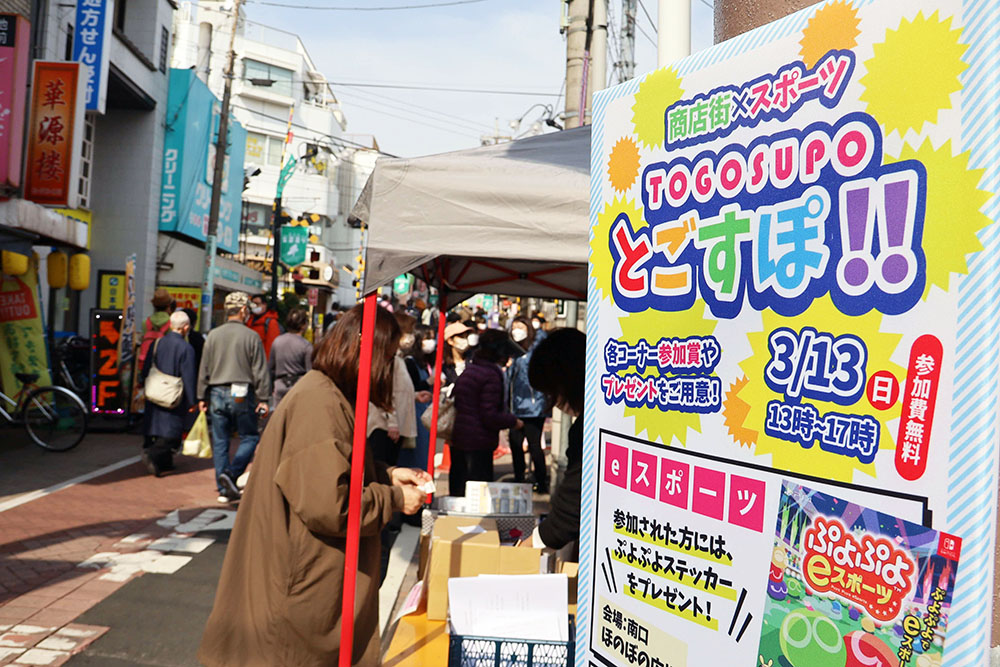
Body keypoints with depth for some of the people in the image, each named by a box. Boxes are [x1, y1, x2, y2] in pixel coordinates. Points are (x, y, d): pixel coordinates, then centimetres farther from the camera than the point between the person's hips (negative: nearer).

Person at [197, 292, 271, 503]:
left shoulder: (213, 335, 5)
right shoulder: (251, 336, -6)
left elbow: (204, 369, 9)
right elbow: (260, 371, -6)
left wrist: (202, 397, 16)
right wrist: (263, 399, -1)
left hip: (217, 393, 4)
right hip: (242, 394, -4)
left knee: (220, 442, 9)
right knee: (250, 437, 8)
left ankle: (225, 489, 11)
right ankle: (231, 474, -9)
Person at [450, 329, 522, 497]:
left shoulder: (468, 370, 11)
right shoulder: (492, 376, -15)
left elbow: (453, 400, 19)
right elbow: (490, 416, -19)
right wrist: (513, 421, -4)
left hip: (457, 439, 9)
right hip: (478, 443, -9)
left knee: (457, 487, 16)